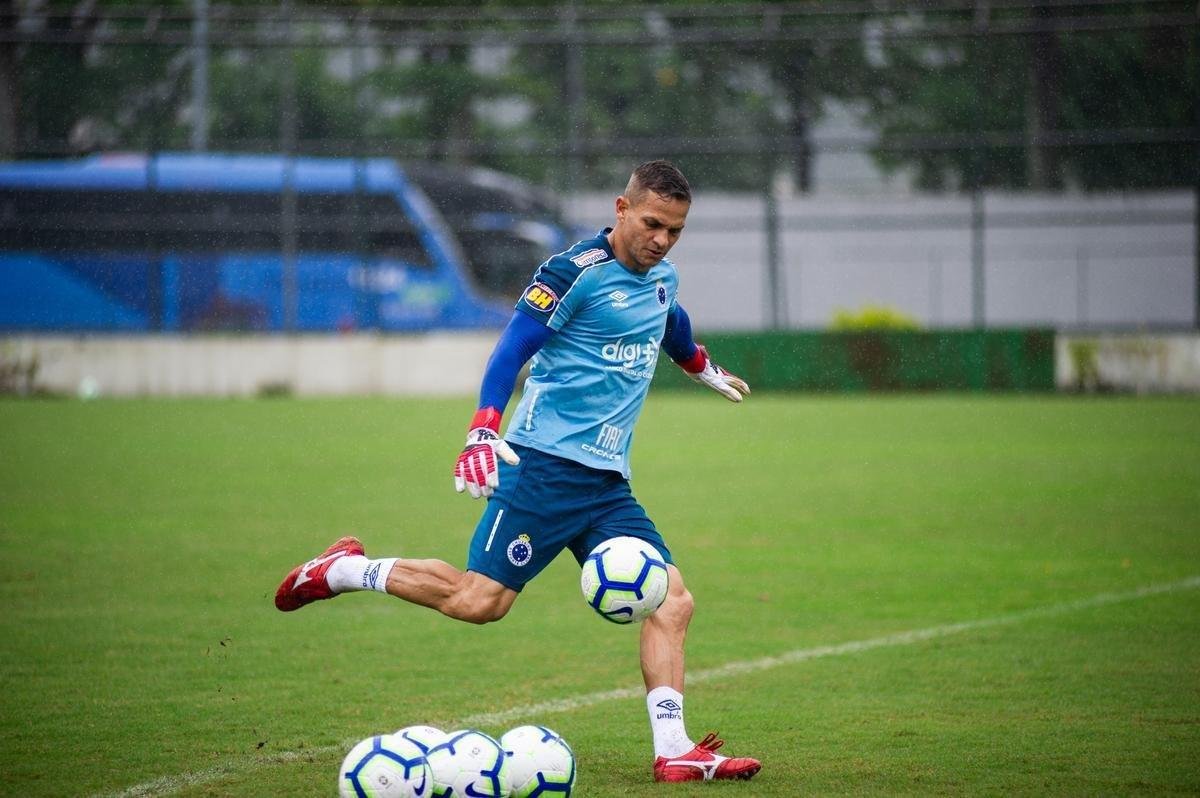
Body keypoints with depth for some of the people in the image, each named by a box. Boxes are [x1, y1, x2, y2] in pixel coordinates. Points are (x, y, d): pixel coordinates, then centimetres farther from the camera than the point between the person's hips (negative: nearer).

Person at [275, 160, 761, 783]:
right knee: (480, 600, -14)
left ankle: (673, 752, -6)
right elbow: (510, 350, -13)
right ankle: (345, 570, 6)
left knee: (672, 602, -6)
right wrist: (483, 432, -26)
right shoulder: (576, 271, -10)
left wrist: (703, 369, 58)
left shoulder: (661, 277, 15)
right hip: (545, 466, -7)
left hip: (607, 482, 7)